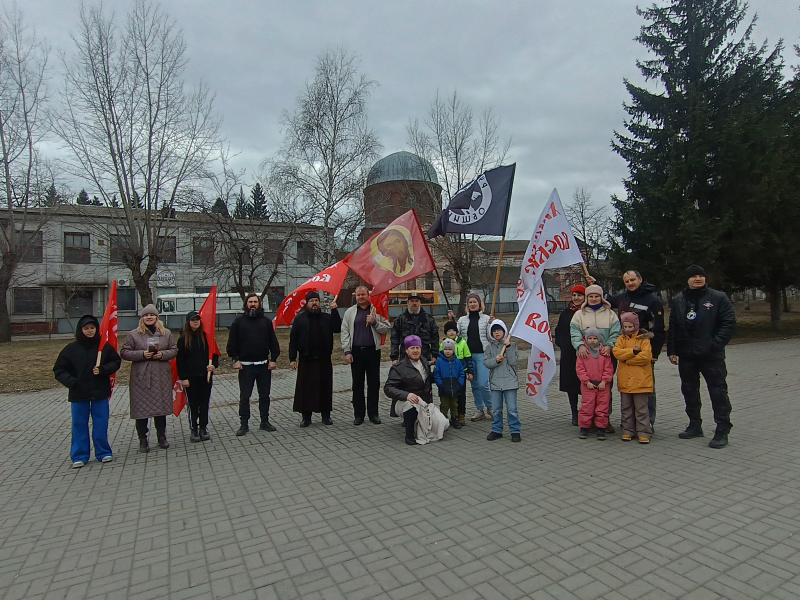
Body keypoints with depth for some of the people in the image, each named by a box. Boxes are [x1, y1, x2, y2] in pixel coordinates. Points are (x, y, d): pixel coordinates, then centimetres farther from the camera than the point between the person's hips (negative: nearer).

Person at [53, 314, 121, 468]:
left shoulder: (104, 346, -1)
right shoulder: (71, 349, -2)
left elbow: (116, 361, 6)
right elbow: (59, 369, 3)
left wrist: (103, 370, -12)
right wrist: (70, 381, -15)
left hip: (100, 392, 0)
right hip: (78, 394, 0)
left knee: (101, 423, 7)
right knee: (79, 424, 8)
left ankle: (103, 452, 21)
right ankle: (79, 456, 20)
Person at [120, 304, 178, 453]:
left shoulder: (166, 333, 7)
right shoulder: (134, 334, 1)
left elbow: (174, 350, 8)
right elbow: (124, 352, -1)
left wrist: (162, 354, -11)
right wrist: (142, 354, -15)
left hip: (161, 377, 2)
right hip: (141, 378, -2)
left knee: (161, 407, 9)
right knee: (141, 409, 2)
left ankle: (162, 436, 24)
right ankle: (143, 440, 16)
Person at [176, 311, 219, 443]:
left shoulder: (206, 336, 5)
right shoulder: (183, 339, 0)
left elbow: (214, 353, 8)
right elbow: (180, 360, -1)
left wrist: (213, 365, -11)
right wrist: (183, 377, -7)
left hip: (206, 376, 2)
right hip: (190, 377, -2)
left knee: (204, 403, 6)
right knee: (192, 404, 4)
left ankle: (203, 428, 17)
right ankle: (194, 430, 15)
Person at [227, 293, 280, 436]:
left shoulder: (266, 321, 6)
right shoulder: (239, 321, 2)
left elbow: (273, 342, 6)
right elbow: (232, 343, 3)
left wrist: (273, 359, -1)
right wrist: (235, 359, -6)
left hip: (264, 365, 2)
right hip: (245, 365, -1)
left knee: (264, 395, 9)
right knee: (244, 397, 4)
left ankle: (265, 422, 20)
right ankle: (244, 424, 15)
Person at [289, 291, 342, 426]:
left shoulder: (327, 318, 9)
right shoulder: (300, 319, 5)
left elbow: (338, 328, -8)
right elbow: (293, 340, 3)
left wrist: (334, 311, -13)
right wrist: (292, 358, -3)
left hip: (324, 360, 1)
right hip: (306, 361, -1)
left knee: (325, 388, 6)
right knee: (306, 388, 2)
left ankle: (326, 415, 19)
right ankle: (306, 416, 13)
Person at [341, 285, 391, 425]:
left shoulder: (376, 310, 4)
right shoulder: (350, 312, 8)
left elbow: (387, 329, 1)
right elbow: (345, 333, 5)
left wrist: (374, 323, -14)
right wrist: (347, 351, -3)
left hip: (373, 351, -1)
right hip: (356, 352, 1)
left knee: (374, 384, 6)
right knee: (357, 384, 7)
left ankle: (373, 413, 17)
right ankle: (359, 414, 17)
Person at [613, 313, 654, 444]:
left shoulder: (644, 339, -2)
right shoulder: (621, 339, 10)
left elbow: (646, 356, -17)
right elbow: (616, 352, -8)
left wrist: (626, 360, -11)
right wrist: (633, 351, -16)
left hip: (640, 380, -4)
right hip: (624, 380, 4)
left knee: (641, 408, 2)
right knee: (626, 408, 11)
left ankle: (644, 433, 10)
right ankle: (628, 431, 21)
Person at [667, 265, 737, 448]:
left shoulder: (718, 298, -2)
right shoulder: (678, 300, 10)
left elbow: (729, 324, -7)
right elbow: (672, 328, 11)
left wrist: (715, 344, -16)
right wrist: (671, 350, 6)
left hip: (712, 357, -5)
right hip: (686, 356, 5)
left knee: (718, 392, -1)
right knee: (689, 391, 13)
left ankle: (722, 431, 10)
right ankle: (695, 425, 27)